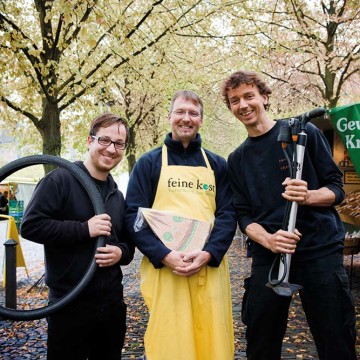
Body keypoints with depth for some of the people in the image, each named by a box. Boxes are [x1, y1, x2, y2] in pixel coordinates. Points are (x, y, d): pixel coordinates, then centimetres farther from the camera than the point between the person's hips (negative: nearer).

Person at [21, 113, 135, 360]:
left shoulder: (118, 196, 13)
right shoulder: (60, 180, -8)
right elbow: (30, 226, -17)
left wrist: (121, 252, -4)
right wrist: (84, 229, -21)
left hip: (112, 302, 6)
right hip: (69, 305, -6)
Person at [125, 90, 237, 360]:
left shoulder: (217, 165, 13)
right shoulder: (149, 163, 6)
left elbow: (227, 214, 6)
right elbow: (133, 215, -1)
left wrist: (208, 254, -12)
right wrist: (165, 255, -15)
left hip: (210, 267, 2)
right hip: (163, 268, -2)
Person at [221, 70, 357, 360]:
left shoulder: (303, 132, 2)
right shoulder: (237, 159, 12)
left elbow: (336, 188, 2)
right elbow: (244, 215, 7)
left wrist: (308, 196, -20)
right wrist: (268, 239, -14)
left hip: (321, 251, -2)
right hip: (268, 256, 3)